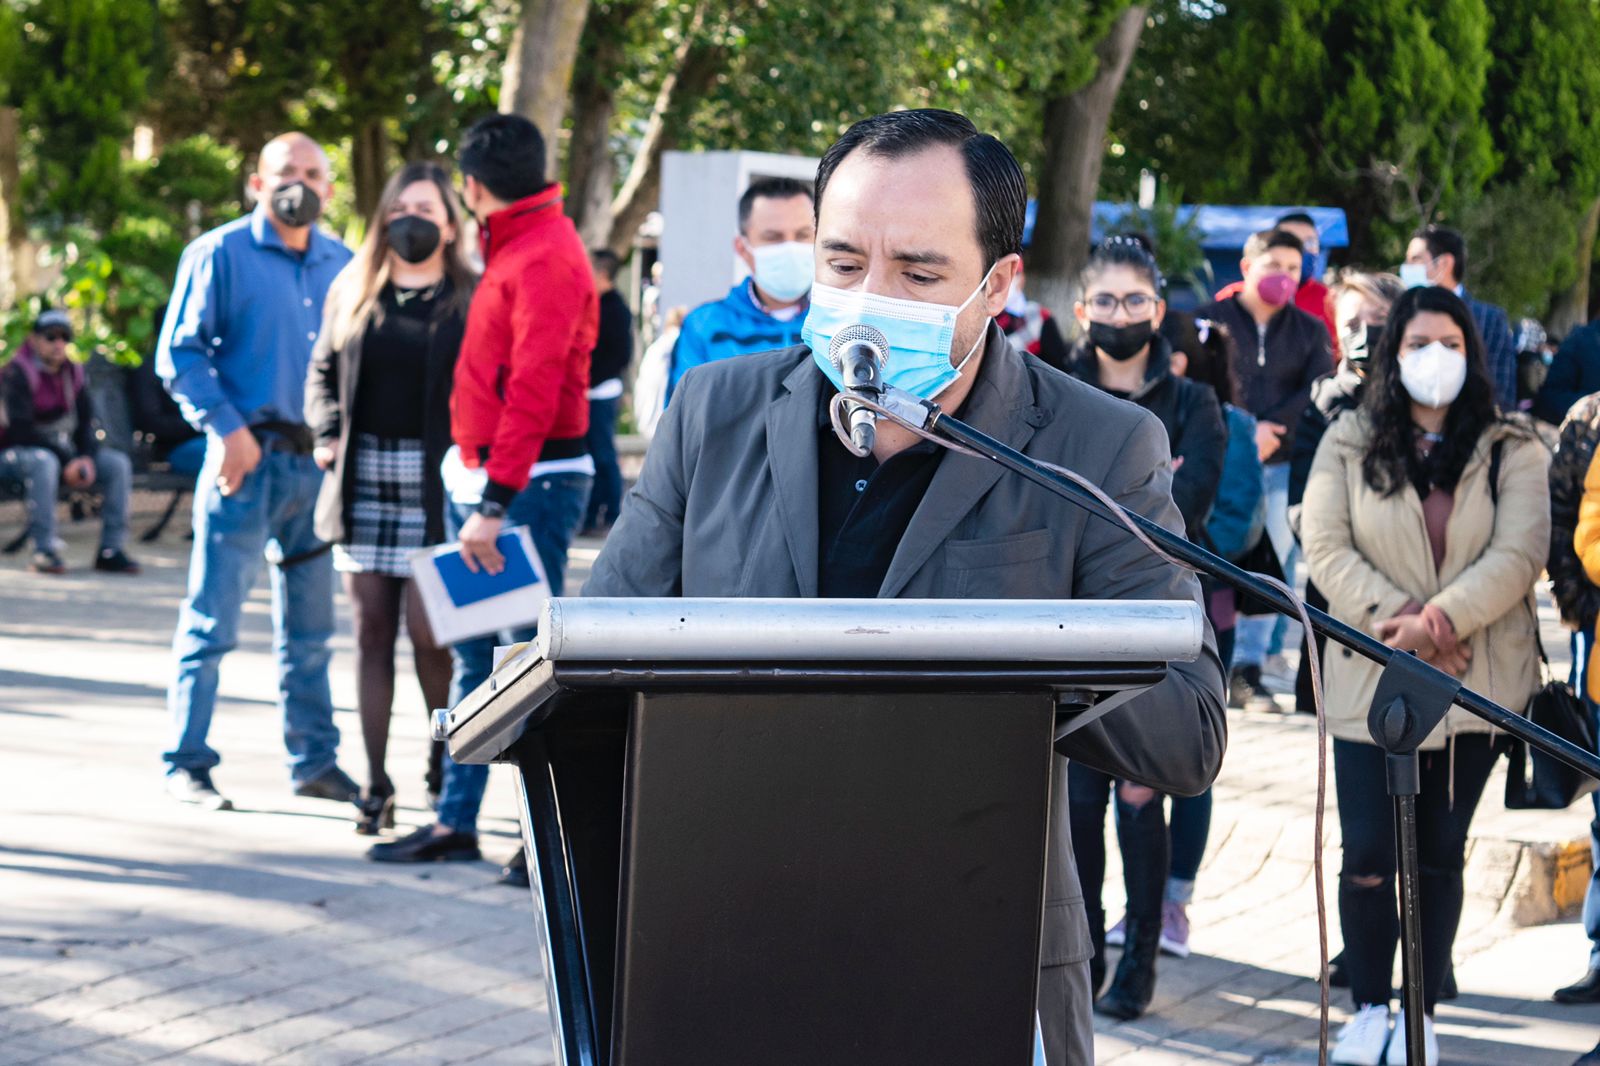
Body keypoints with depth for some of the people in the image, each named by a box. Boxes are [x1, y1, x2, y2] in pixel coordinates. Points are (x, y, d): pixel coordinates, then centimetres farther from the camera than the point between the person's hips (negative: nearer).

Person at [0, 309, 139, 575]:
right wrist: (67, 463, -25)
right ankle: (43, 550, -38)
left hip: (63, 451, 7)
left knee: (118, 463, -12)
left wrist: (87, 457, -15)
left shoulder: (72, 373, 7)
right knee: (44, 462, -40)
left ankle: (111, 549, -12)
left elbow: (85, 422, 7)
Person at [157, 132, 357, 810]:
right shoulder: (220, 255, -2)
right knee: (212, 621, -4)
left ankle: (315, 761, 19)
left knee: (310, 626, 12)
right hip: (248, 459, -5)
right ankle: (187, 765, 1)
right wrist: (226, 427, -14)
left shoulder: (342, 264, 12)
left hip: (318, 463, 5)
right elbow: (178, 353, -5)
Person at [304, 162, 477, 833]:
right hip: (363, 478, 4)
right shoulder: (352, 293, 13)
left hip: (434, 484, -4)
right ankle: (376, 783, 9)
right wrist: (327, 433, 6)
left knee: (427, 629, -8)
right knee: (372, 630, 5)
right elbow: (323, 370, 21)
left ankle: (445, 759, 17)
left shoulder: (472, 299, 0)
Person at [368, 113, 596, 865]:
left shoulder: (547, 259, -16)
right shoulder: (514, 248, 14)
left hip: (532, 483, -10)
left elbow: (533, 388, -22)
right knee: (474, 654, 12)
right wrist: (478, 491, 15)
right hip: (480, 477, 10)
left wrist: (495, 504, -25)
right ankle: (456, 822, 18)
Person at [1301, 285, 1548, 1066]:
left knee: (1441, 853, 6)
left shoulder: (1511, 451, 4)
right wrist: (1398, 621, -16)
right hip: (1370, 679, 0)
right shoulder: (1349, 444, 6)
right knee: (1368, 852, -4)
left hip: (1475, 680, 0)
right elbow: (1325, 546, -3)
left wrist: (1439, 619, -20)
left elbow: (1519, 555, -8)